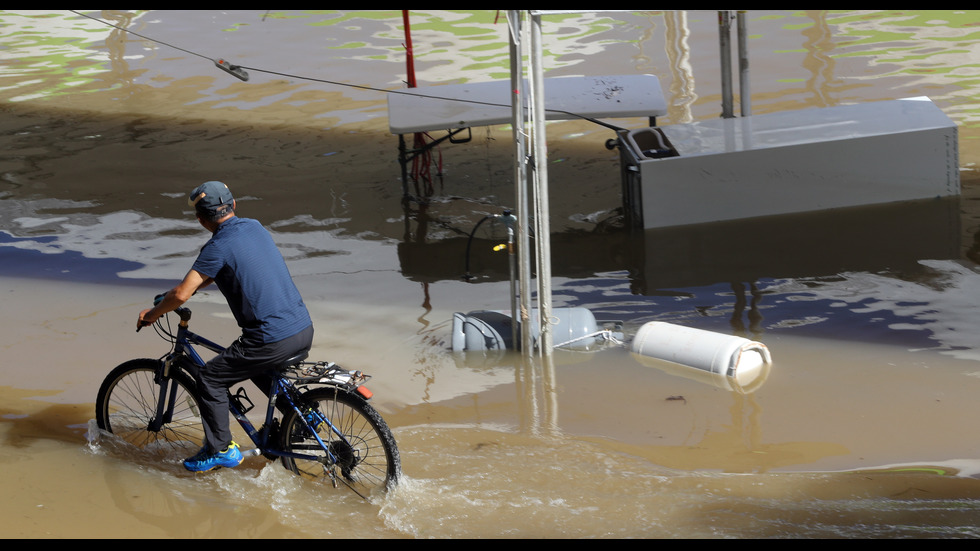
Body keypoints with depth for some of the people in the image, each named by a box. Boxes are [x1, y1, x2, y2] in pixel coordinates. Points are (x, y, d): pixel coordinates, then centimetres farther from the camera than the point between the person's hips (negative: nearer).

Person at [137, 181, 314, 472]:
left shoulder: (218, 246, -10)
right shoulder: (254, 227, 13)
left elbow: (181, 295, -13)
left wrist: (151, 314, 4)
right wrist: (188, 285, 33)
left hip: (273, 340, -8)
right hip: (305, 329, 8)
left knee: (210, 379, 9)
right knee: (257, 368, 35)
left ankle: (220, 450, 14)